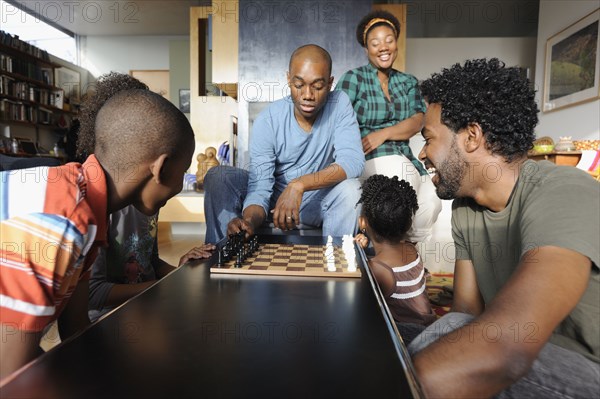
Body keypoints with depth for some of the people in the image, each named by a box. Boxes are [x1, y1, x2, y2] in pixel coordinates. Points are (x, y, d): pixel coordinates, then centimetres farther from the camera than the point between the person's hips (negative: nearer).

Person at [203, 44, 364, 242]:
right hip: (274, 196, 1)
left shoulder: (339, 104, -14)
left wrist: (299, 184, -38)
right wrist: (249, 221, -45)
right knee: (219, 176, -20)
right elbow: (259, 189, -22)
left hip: (318, 200, 0)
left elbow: (353, 160, -27)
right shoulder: (268, 120, -18)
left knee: (350, 188, -31)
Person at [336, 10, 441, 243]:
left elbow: (417, 122, 3)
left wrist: (382, 134, -14)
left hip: (403, 158, 4)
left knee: (431, 202, -19)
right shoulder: (353, 78, 3)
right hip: (366, 160, -4)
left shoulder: (408, 82, 16)